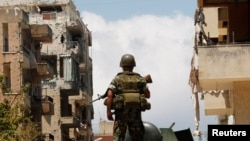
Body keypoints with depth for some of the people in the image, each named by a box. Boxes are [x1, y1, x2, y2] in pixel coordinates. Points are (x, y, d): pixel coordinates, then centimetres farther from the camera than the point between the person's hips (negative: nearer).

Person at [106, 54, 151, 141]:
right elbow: (148, 95, 10)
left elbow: (110, 95, -9)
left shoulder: (117, 79, 2)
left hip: (121, 112, -2)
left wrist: (108, 111, -8)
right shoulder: (140, 79, 8)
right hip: (136, 113, 2)